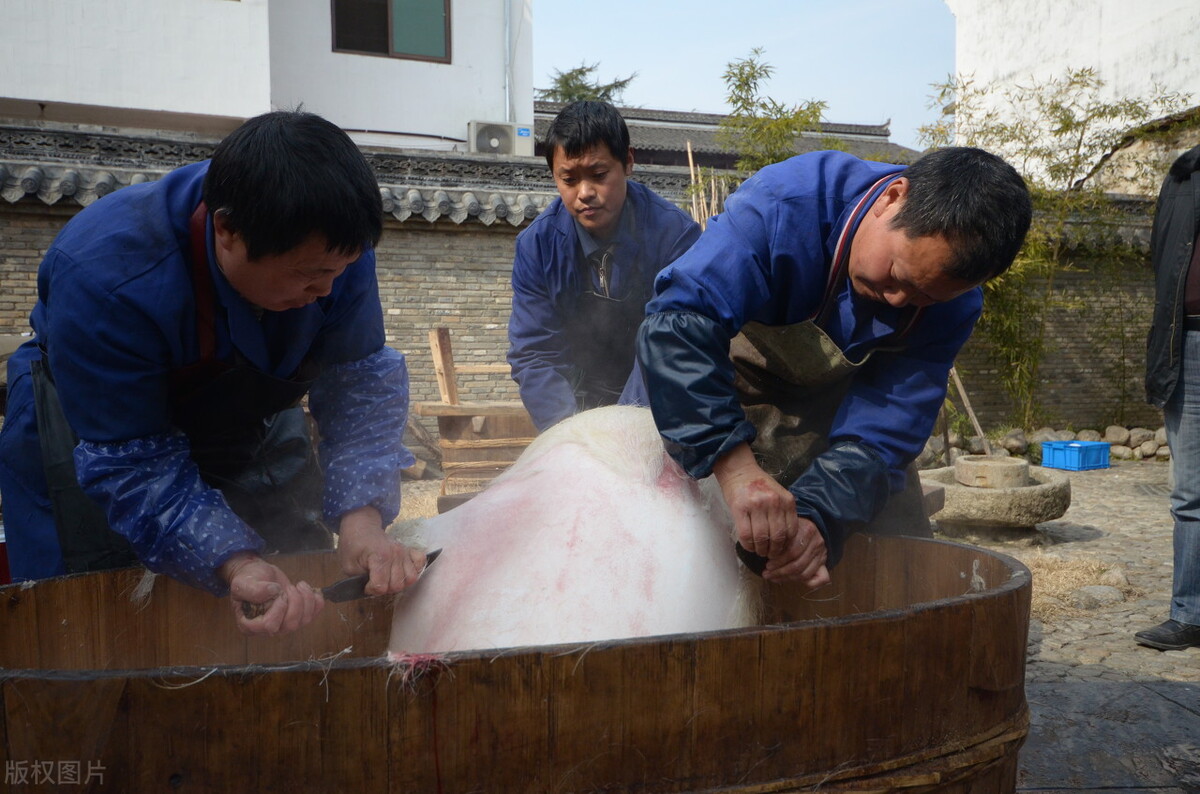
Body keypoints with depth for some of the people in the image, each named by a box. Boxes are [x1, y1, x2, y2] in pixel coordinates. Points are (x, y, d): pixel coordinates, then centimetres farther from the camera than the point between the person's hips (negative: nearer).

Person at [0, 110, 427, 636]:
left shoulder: (331, 247, -26)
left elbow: (359, 381, -22)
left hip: (250, 426, 4)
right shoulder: (105, 278, -39)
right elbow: (132, 465, -35)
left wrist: (361, 518, -37)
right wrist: (234, 566, -49)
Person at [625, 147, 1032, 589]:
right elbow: (679, 326, -46)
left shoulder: (952, 303, -20)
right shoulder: (785, 205, -35)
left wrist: (814, 517, -43)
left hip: (827, 416, 3)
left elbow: (877, 434, -24)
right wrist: (735, 467, -56)